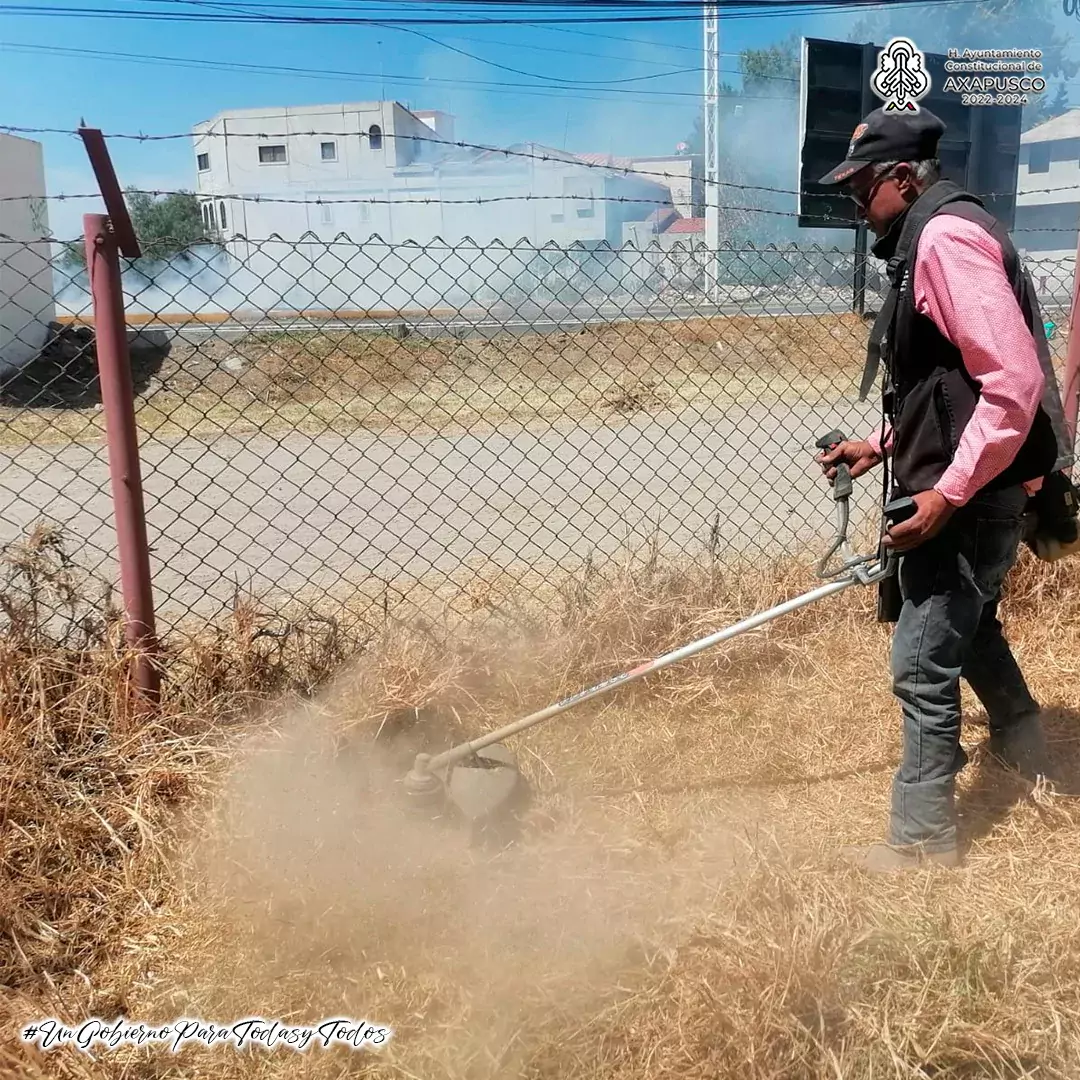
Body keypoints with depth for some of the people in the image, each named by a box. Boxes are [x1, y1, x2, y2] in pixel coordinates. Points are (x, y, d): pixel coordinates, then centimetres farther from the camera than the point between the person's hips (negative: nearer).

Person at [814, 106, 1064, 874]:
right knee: (968, 628, 27)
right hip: (960, 485, 11)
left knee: (922, 662, -3)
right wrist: (884, 444, 15)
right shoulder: (929, 239, 14)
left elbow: (1015, 385, -26)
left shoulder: (947, 237, -18)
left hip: (973, 493, -11)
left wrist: (946, 494, -25)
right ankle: (1028, 756, 48)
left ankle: (924, 840, 12)